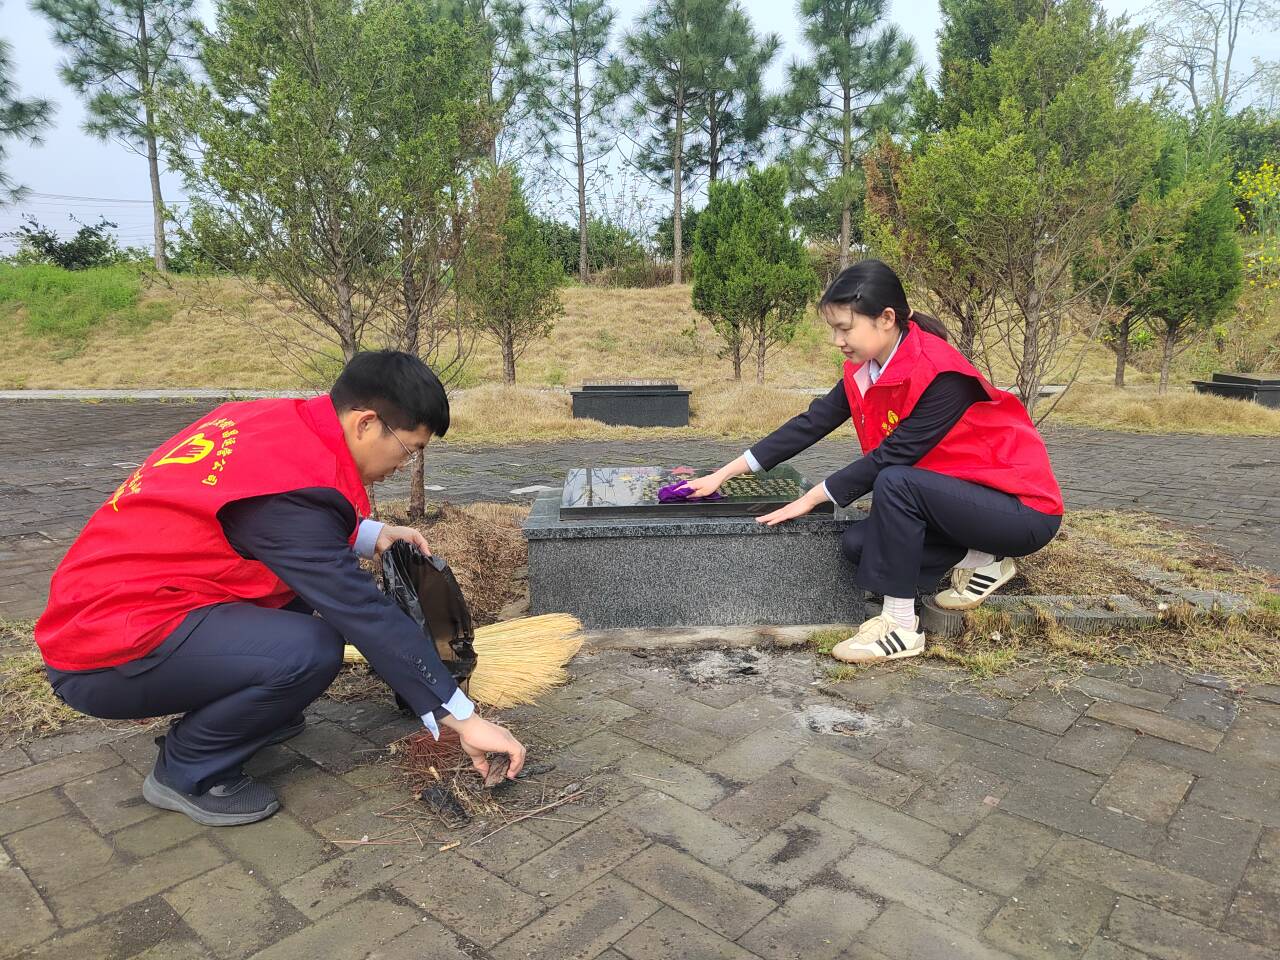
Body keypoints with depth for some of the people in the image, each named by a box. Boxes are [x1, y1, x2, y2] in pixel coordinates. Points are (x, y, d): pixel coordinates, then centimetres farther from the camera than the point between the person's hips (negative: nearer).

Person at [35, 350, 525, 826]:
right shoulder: (294, 478, -26)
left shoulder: (274, 422, 0)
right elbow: (365, 615, -25)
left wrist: (372, 534, 3)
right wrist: (463, 718, -19)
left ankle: (230, 716, 15)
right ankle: (186, 771, -1)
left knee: (312, 574, 8)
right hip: (106, 658, -10)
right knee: (311, 649, -26)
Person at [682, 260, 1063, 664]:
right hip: (964, 496, 8)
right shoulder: (864, 370, -1)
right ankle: (980, 561, 7)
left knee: (894, 484, -30)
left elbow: (891, 456, -24)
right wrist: (723, 474, -5)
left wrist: (812, 498, -16)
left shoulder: (940, 374, -26)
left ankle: (901, 626, -17)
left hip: (1023, 510, -8)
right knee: (858, 543, -6)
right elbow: (811, 423, -2)